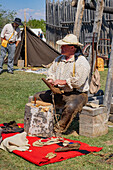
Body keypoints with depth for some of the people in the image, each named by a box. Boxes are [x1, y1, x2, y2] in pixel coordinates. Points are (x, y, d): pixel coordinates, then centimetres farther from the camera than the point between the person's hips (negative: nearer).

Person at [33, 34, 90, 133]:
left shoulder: (82, 62, -13)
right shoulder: (59, 59, 12)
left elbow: (78, 81, -22)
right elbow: (51, 72, 19)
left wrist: (62, 81, -18)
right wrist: (51, 80, -3)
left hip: (77, 94, -7)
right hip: (59, 92, 7)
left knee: (70, 106, -39)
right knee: (37, 97, -1)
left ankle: (59, 129, -21)